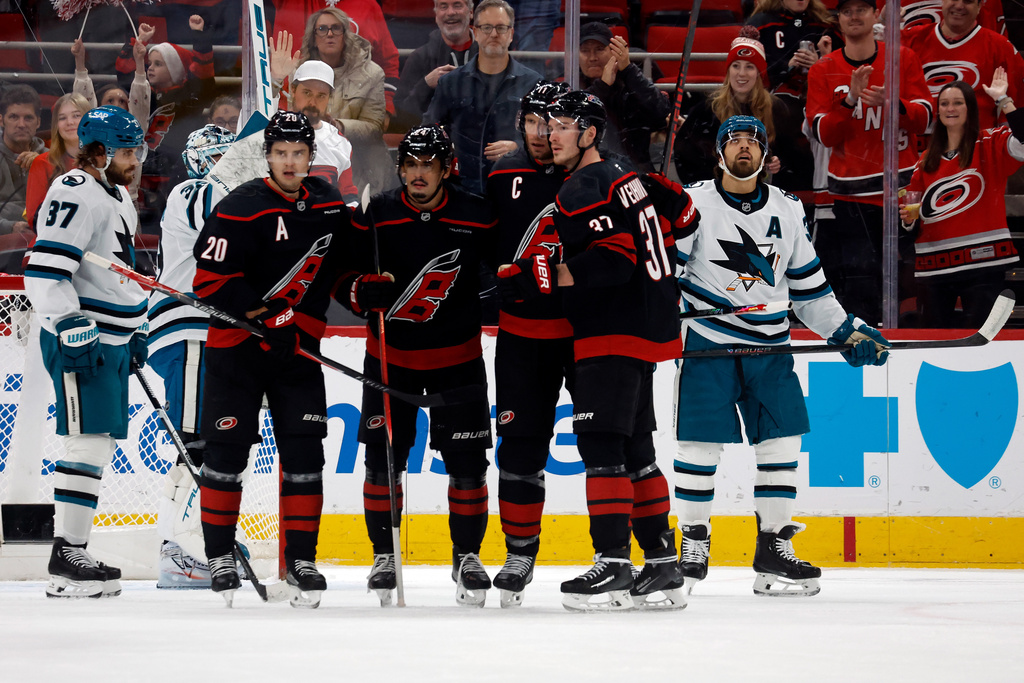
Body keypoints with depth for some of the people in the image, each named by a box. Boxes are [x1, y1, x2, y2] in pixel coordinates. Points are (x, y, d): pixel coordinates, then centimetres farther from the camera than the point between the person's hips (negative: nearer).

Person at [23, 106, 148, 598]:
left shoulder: (118, 197, 18)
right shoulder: (75, 194, -15)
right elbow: (46, 270, -23)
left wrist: (137, 327, 29)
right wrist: (73, 329, -26)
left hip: (112, 339, 10)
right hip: (79, 337, -10)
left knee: (101, 444, 10)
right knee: (89, 442, -13)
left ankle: (73, 554, 15)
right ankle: (66, 557, -12)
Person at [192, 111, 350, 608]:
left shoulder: (330, 206, 4)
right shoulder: (241, 209, -14)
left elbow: (335, 268, 21)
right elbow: (211, 282, -16)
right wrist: (264, 317, -17)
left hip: (297, 347, 4)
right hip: (236, 345, -4)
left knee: (304, 451, -1)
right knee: (226, 450, -1)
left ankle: (302, 561, 5)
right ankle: (219, 557, 13)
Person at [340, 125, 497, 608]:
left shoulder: (476, 218, -8)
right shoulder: (376, 215, -8)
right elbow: (341, 276, -3)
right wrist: (366, 292, -23)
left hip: (457, 355, 0)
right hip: (390, 353, 0)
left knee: (467, 460, -2)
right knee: (383, 457, -3)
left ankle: (467, 555, 12)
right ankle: (384, 554, 11)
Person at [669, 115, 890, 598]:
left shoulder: (788, 211, 10)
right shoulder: (694, 204, -4)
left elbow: (808, 286, 17)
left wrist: (847, 332, 11)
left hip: (769, 347, 4)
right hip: (707, 342, -4)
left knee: (780, 443, -1)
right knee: (700, 444, -6)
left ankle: (774, 547, 7)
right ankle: (693, 545, 7)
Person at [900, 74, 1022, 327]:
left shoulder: (989, 145, 1)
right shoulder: (927, 160, 15)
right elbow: (914, 210, 23)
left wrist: (1003, 100, -19)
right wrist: (908, 218, 1)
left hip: (981, 265, -5)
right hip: (934, 266, 5)